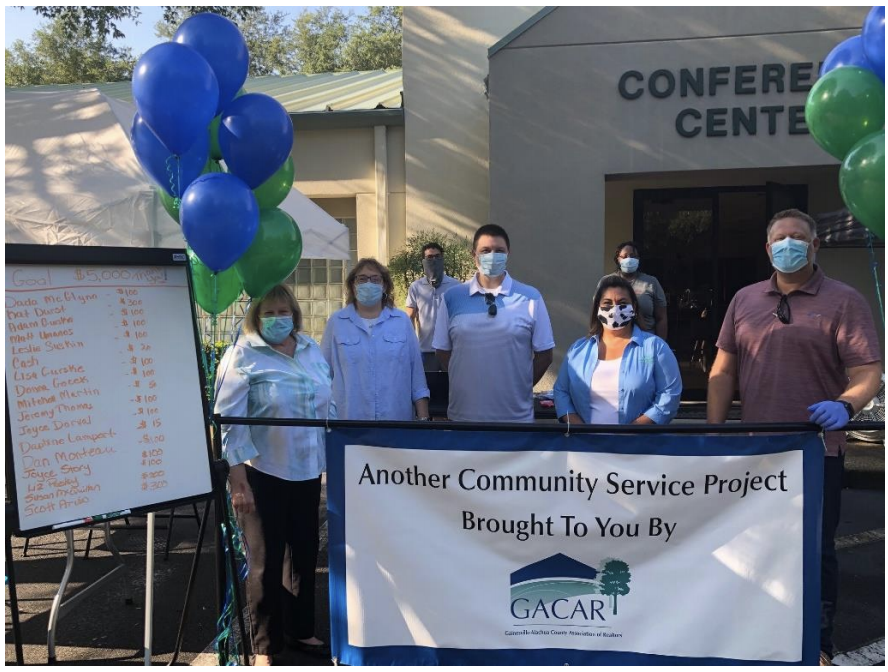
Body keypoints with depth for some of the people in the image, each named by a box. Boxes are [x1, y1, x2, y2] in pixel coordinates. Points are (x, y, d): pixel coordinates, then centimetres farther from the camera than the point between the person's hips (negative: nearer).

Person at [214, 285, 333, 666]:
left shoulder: (311, 350, 8)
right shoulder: (242, 357, -10)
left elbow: (327, 407, 14)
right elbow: (229, 421, -14)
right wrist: (238, 481, -18)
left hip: (307, 470, 6)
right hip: (263, 473, -5)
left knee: (305, 552, 16)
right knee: (266, 561, 6)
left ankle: (300, 631, 34)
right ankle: (265, 646, 21)